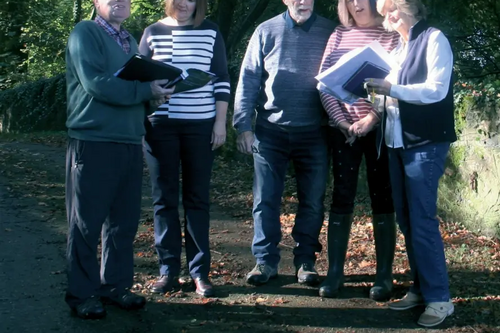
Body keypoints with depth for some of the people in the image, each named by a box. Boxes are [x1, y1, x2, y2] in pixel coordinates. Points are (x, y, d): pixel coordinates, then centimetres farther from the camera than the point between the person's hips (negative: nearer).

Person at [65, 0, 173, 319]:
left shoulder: (131, 41, 18)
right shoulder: (85, 33, -5)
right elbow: (95, 83, -18)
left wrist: (155, 89, 1)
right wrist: (146, 90, -13)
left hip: (130, 144, 7)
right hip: (93, 143, -7)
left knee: (124, 220, 10)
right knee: (86, 222, 1)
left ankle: (116, 284, 22)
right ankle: (82, 293, 11)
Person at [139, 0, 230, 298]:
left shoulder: (210, 32, 5)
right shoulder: (153, 32, 7)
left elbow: (222, 80, 5)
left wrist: (221, 121, -1)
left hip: (200, 125, -1)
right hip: (160, 125, 1)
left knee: (197, 198, 4)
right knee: (164, 198, 4)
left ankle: (200, 270, 11)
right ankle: (169, 270, 13)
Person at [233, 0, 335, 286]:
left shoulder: (330, 32, 4)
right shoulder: (266, 32, 3)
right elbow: (248, 80, 2)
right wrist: (243, 125, -4)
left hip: (314, 133, 0)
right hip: (270, 131, 0)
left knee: (312, 201, 7)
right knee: (265, 199, 4)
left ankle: (306, 260, 20)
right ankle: (266, 260, 16)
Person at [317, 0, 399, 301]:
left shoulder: (392, 36, 1)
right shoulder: (339, 36, 10)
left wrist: (372, 118, -17)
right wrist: (341, 119, -7)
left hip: (380, 129, -2)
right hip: (343, 129, 2)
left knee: (382, 199, 2)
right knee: (342, 198, 3)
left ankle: (384, 275, 9)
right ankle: (335, 273, 9)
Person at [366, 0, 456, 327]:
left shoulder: (434, 39, -5)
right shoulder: (398, 47, 15)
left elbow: (437, 90, -16)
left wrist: (392, 88, -24)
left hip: (425, 143, -7)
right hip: (398, 142, 7)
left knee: (422, 220, -7)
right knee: (406, 219, 9)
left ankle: (439, 298, 1)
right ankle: (421, 288, 19)